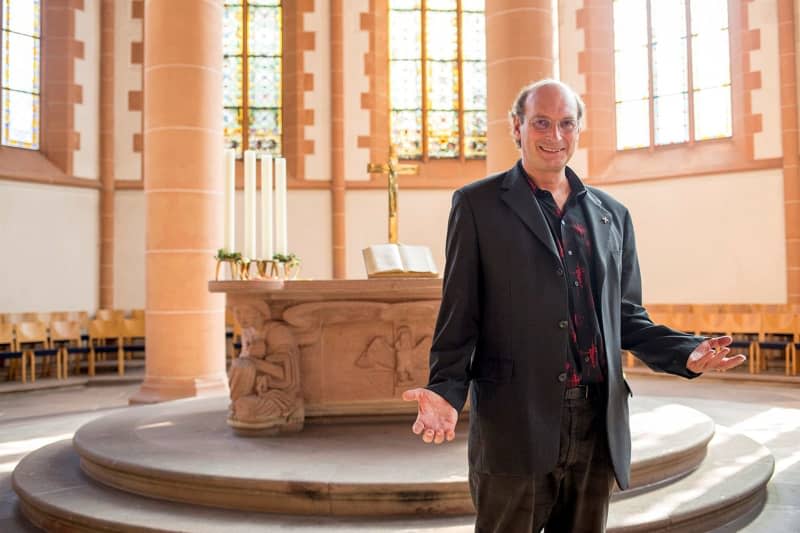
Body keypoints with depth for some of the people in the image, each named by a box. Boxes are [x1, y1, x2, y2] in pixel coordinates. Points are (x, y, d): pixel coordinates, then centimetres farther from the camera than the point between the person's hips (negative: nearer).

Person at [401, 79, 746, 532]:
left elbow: (625, 315, 16)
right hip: (516, 427, -4)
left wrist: (686, 354, 0)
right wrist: (446, 390, -16)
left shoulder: (612, 215, 14)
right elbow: (459, 315, -2)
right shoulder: (478, 204, 1)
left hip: (598, 428, 4)